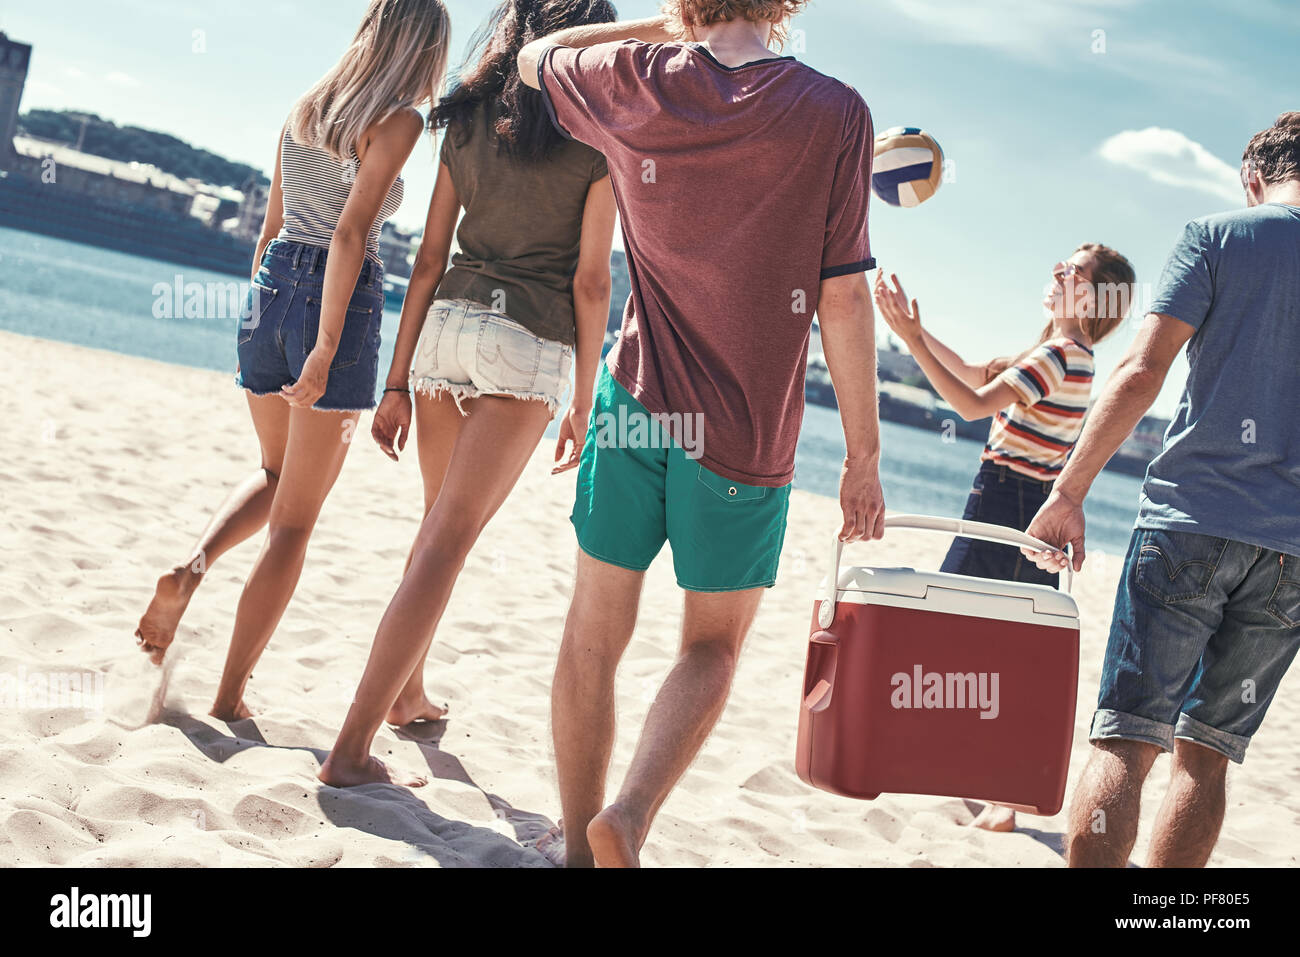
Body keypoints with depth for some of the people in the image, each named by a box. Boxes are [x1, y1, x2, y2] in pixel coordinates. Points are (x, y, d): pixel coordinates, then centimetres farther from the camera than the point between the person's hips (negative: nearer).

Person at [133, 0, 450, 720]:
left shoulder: (304, 108, 12)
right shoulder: (397, 122, -8)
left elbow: (271, 225, 16)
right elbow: (350, 234, -18)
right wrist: (325, 349, -19)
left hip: (272, 286, 6)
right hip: (339, 306, -6)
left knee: (275, 475, 28)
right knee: (294, 520, 3)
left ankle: (192, 568, 1)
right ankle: (228, 700, 6)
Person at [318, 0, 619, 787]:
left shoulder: (468, 122, 11)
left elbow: (430, 260, 10)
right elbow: (590, 282, -5)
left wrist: (400, 381, 12)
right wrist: (583, 403, 2)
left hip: (448, 323, 5)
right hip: (529, 343, -5)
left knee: (442, 524, 22)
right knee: (448, 543, -7)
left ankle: (407, 691, 36)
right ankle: (353, 749, -8)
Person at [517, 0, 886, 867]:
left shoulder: (638, 81, -1)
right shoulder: (835, 113, -8)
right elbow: (843, 298, -9)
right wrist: (863, 454, -3)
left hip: (636, 401, 2)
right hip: (746, 433, -2)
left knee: (595, 637, 13)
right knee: (713, 647, 15)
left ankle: (581, 845, 21)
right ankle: (631, 815, -5)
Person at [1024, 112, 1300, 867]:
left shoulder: (1219, 236, 3)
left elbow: (1142, 374, -7)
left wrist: (1070, 493, -4)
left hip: (1192, 521, -3)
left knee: (1126, 739, -6)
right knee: (1206, 752, 9)